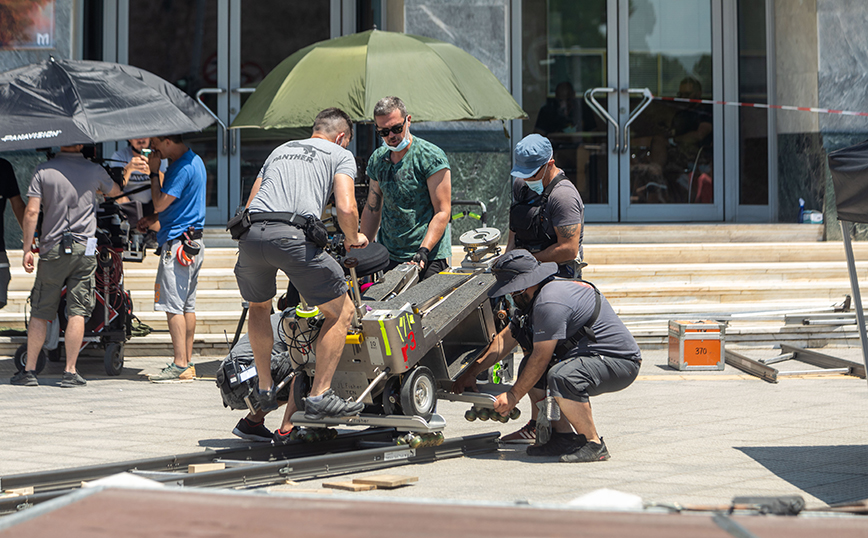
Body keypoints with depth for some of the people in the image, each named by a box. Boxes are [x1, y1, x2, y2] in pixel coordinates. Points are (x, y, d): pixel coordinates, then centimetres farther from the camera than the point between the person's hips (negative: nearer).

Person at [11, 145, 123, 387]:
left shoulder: (43, 171, -2)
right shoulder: (94, 171, 2)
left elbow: (31, 212, -6)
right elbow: (116, 192, 23)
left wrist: (27, 250, -1)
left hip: (52, 249, 0)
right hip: (84, 249, 0)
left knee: (40, 313, 7)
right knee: (77, 312, 0)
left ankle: (29, 370, 8)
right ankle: (70, 372, 0)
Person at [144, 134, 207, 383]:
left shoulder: (182, 168, -17)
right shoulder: (195, 161, 15)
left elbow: (160, 203, -18)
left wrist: (154, 172, -8)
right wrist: (152, 219, 16)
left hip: (178, 243, -10)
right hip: (194, 243, 10)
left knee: (173, 305, -9)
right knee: (188, 305, 11)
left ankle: (180, 365, -11)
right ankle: (188, 363, 13)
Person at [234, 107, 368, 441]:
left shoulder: (280, 150, 34)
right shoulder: (341, 155, 18)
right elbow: (346, 209, 2)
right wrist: (353, 239, 21)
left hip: (250, 233, 5)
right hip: (293, 235, -5)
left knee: (258, 306, 31)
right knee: (341, 312, 8)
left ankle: (265, 390, 32)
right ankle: (320, 396, 2)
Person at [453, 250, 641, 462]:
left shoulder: (550, 302, -21)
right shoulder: (537, 297, 12)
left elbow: (541, 359, -18)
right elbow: (504, 339, 20)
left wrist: (514, 395, -8)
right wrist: (471, 372, 18)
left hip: (620, 362, -11)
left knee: (560, 377, -35)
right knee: (531, 375, 14)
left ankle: (594, 444, -19)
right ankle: (564, 436, 10)